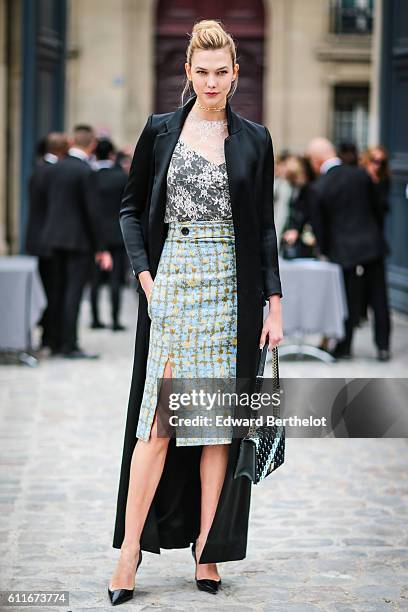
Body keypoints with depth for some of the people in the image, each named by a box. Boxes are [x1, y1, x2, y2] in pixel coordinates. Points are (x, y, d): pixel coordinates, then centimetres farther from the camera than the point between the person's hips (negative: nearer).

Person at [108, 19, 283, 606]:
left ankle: (208, 549, 8)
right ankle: (130, 552, -2)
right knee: (158, 420, -5)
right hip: (172, 285, -1)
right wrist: (144, 274, -3)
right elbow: (131, 207, 10)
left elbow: (264, 226, 8)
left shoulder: (254, 139, 8)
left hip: (232, 287, 1)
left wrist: (274, 302, 2)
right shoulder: (160, 131, 6)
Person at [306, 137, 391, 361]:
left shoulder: (318, 188, -12)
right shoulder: (361, 175, -1)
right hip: (373, 245, 3)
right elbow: (375, 209, 9)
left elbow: (318, 225, -4)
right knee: (379, 298, 10)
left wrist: (324, 250, 12)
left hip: (346, 250, -3)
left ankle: (344, 347, 19)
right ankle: (383, 346, 15)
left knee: (350, 301, 8)